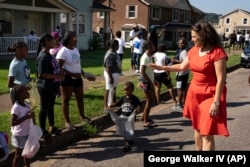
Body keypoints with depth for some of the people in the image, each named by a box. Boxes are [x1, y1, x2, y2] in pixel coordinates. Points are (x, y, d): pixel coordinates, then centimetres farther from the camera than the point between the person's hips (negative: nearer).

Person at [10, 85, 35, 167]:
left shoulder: (26, 104, 0)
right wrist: (26, 117, -29)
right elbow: (13, 123, -26)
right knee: (18, 155, 8)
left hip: (28, 133, 8)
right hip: (19, 135, -8)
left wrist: (32, 116, -6)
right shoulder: (16, 107, -23)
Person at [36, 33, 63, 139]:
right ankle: (43, 131, 17)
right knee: (44, 109, 4)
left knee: (51, 107, 19)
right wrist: (57, 76, -22)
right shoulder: (43, 56, -22)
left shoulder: (48, 54, 8)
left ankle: (52, 127, 33)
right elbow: (42, 74, -25)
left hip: (51, 86, 9)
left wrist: (60, 73, 6)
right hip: (45, 87, -9)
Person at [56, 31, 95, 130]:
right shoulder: (63, 51, -15)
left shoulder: (76, 50, 10)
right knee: (66, 100, 4)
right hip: (67, 79, -8)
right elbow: (59, 68, -19)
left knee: (80, 98, 19)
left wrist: (85, 75, 14)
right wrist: (72, 74, -25)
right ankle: (67, 122, 15)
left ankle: (82, 116, 38)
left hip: (78, 78, 8)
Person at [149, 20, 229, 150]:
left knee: (207, 133, -7)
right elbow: (182, 66, 18)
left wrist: (216, 102, -20)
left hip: (210, 96, -7)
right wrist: (162, 67, 13)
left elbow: (221, 79, -19)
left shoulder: (217, 52, -18)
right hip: (194, 93, 7)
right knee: (197, 128, 19)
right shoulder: (194, 50, 4)